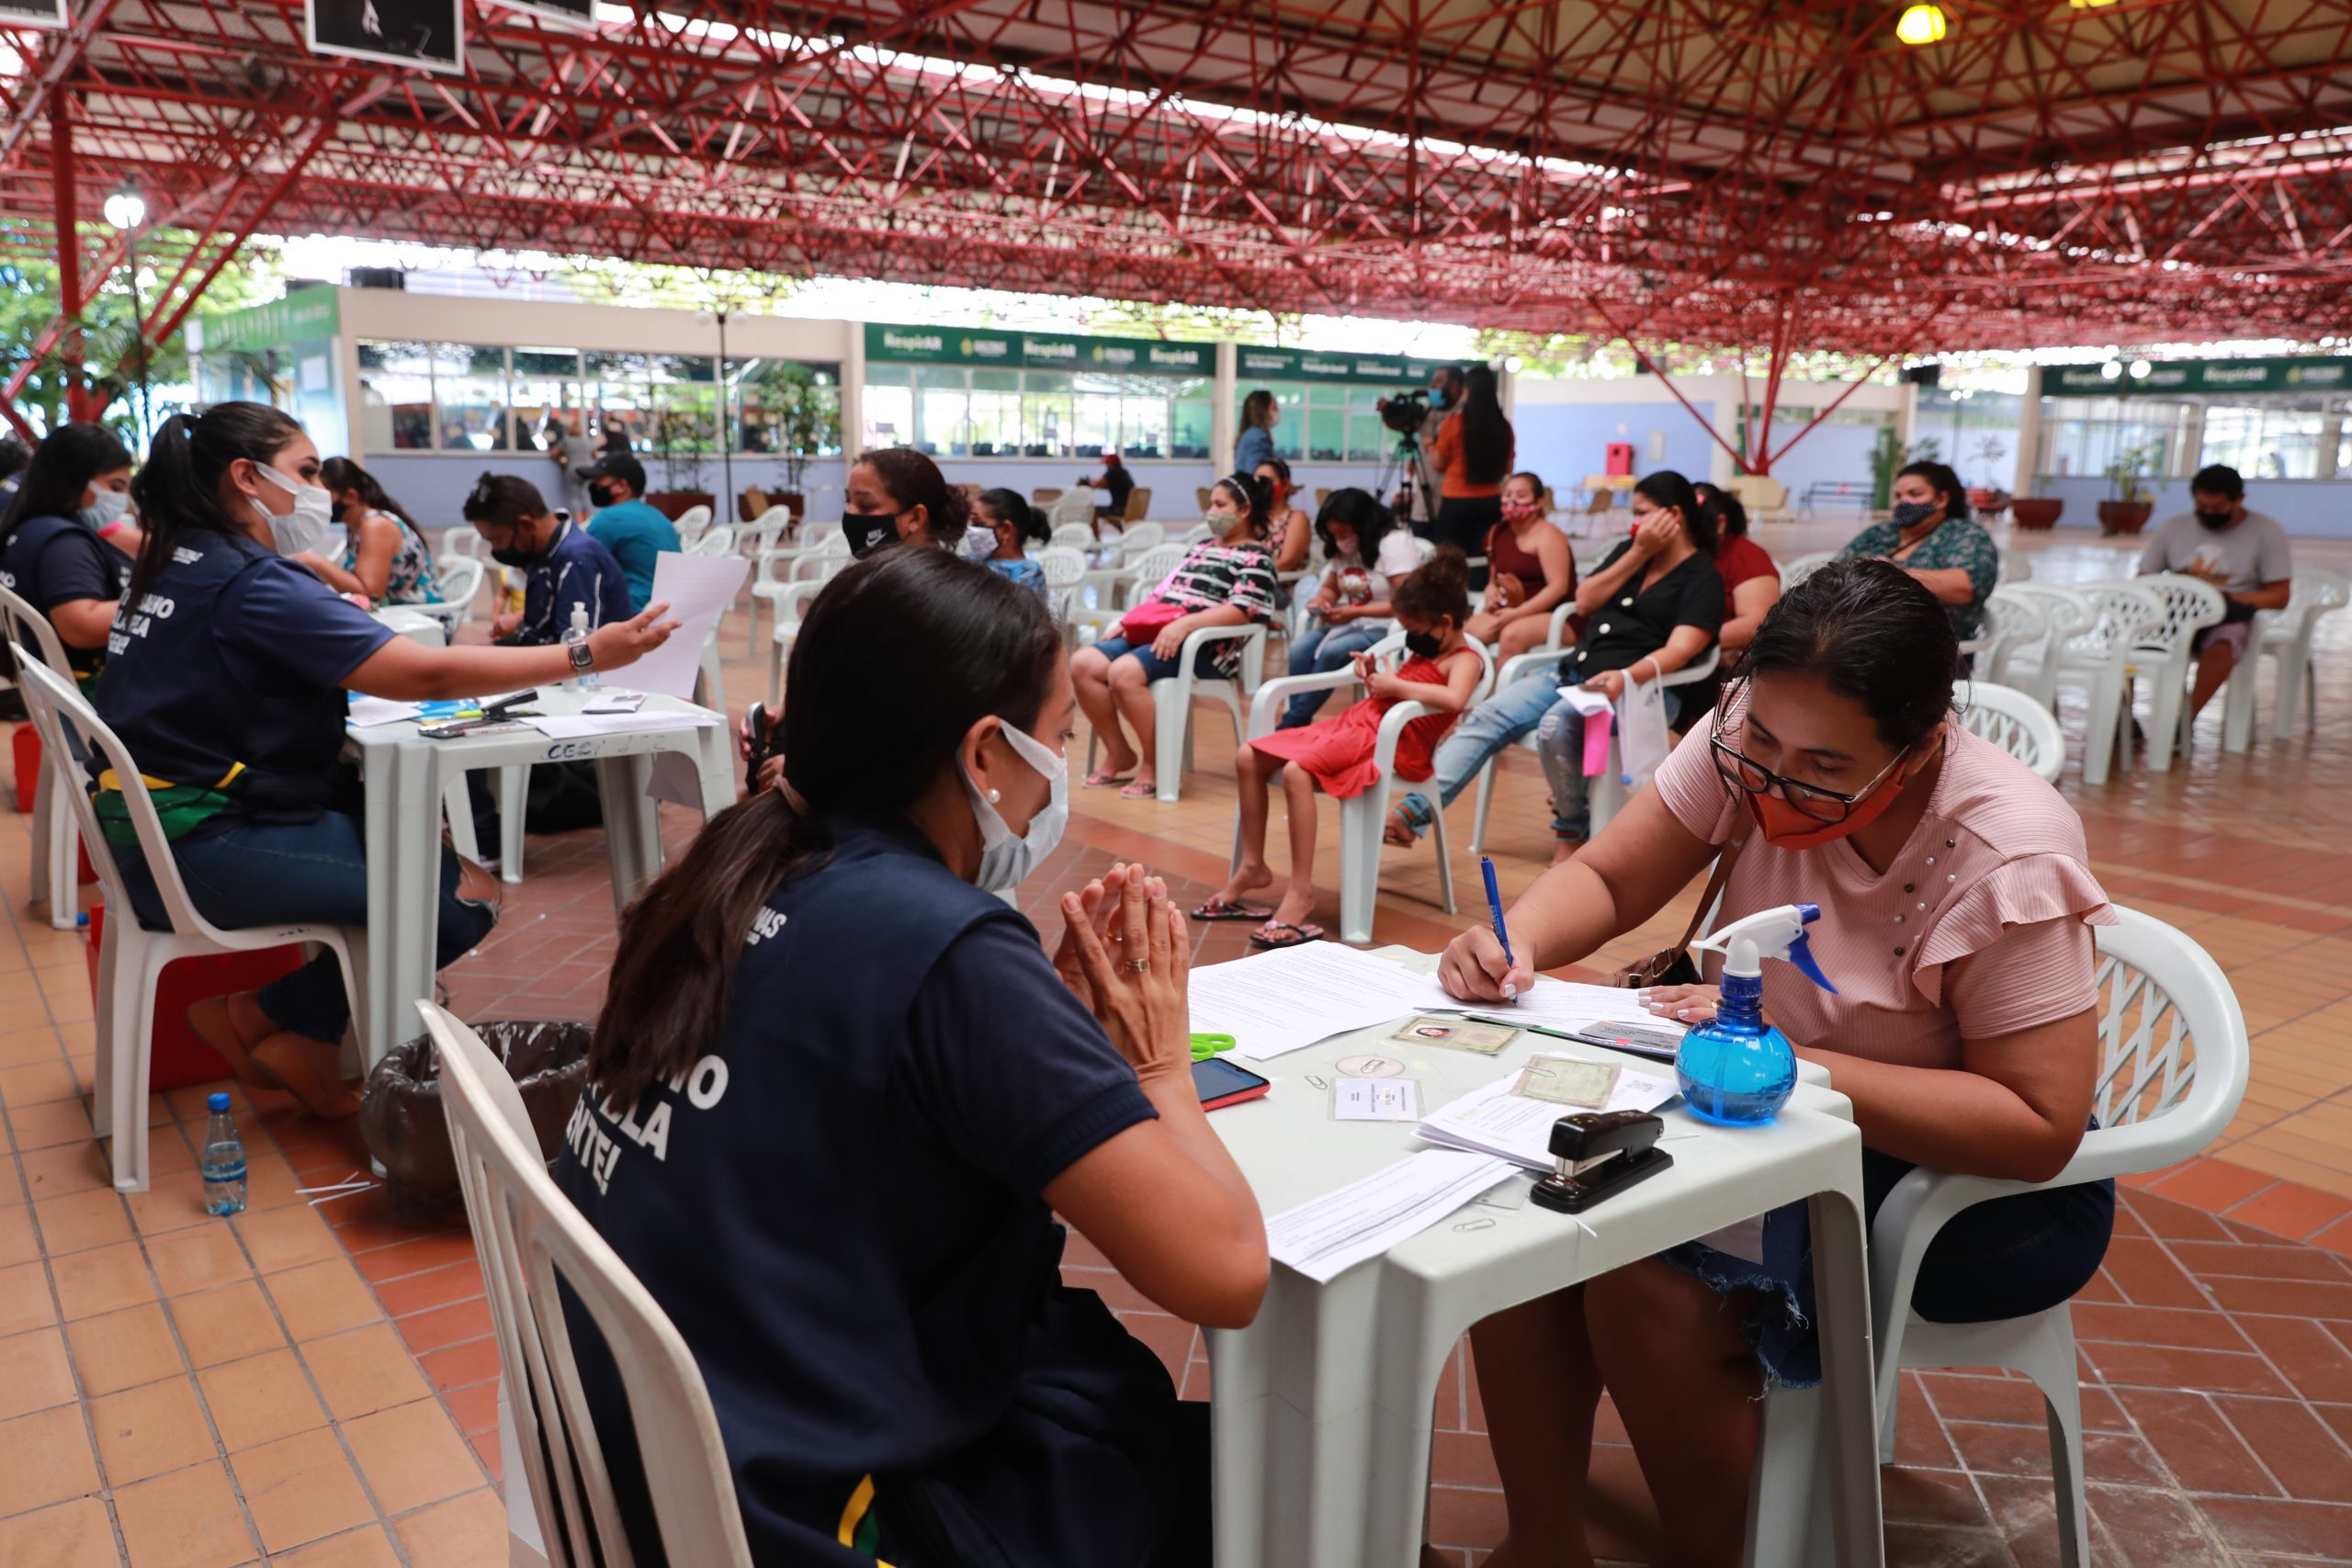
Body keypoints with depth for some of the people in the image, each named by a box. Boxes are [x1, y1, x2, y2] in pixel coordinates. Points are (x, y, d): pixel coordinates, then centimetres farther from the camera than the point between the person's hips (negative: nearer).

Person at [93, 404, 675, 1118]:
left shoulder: (179, 565, 12)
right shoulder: (250, 582, -19)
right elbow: (428, 674, -25)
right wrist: (587, 655, -22)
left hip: (156, 828, 10)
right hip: (205, 849, -10)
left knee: (415, 832, 12)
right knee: (466, 898, -14)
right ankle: (275, 1024, 5)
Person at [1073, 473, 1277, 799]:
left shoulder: (1255, 558, 0)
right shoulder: (1202, 548, 27)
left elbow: (1242, 611, -15)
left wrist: (1184, 624, -26)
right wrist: (1130, 621, 9)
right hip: (1156, 633, 9)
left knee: (1124, 672, -32)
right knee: (1083, 664, -11)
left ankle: (1153, 763, -16)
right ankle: (1118, 753, 1)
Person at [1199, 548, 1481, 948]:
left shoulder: (1465, 659, -6)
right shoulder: (1424, 651, 22)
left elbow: (1454, 698, -28)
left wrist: (1394, 685, -20)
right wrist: (1375, 675, 9)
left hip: (1392, 744, -10)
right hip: (1358, 721, 10)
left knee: (1296, 772, -34)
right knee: (1248, 758, 2)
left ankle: (1301, 891, -28)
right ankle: (1253, 867, 11)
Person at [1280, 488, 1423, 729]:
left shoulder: (1395, 543, -12)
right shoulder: (1344, 550, 13)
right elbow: (1330, 588, 26)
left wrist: (1355, 612, -23)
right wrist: (1320, 600, 1)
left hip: (1383, 629, -7)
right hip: (1349, 625, 8)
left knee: (1332, 652, -31)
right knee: (1299, 648, -20)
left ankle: (1295, 720, -19)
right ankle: (1294, 721, -24)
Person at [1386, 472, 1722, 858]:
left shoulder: (1702, 578, -3)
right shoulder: (1629, 549, 19)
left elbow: (1681, 649, -17)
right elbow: (1584, 603, 8)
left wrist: (1626, 677, -35)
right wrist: (1638, 554, 0)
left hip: (1639, 687, -7)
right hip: (1573, 672, 7)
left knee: (1556, 724, -35)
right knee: (1487, 717, -14)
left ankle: (1570, 831, -13)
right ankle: (1415, 811, -23)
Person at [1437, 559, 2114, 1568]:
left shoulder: (2007, 857, -26)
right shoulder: (1752, 742, -13)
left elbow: (2039, 1127, -27)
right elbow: (1607, 879, -6)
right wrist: (1518, 941, -28)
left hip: (1966, 1174, -6)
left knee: (1643, 1276, -28)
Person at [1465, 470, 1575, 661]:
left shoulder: (1547, 535, -8)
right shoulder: (1498, 533, 12)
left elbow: (1559, 587, -18)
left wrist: (1517, 613, -23)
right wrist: (1492, 590, -3)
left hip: (1554, 616, -6)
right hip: (1511, 613, 6)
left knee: (1512, 634, -35)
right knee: (1471, 629, -22)